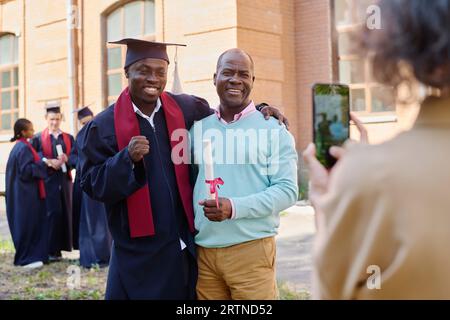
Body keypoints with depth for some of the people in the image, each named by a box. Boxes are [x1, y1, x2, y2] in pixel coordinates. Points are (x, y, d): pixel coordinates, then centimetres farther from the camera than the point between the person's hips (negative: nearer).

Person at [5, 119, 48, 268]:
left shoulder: (19, 146, 14)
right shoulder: (24, 148, -17)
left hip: (23, 192, 10)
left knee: (30, 225, 13)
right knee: (27, 225, -4)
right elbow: (27, 170, -22)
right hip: (26, 193, -10)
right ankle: (26, 258, 3)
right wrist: (44, 164, -18)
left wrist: (42, 163, 13)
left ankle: (31, 255, 18)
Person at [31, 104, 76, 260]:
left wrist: (66, 159, -17)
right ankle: (51, 250, -6)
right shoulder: (38, 138, 6)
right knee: (53, 213, -11)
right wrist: (49, 162, -21)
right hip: (48, 181, -3)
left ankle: (60, 246, 11)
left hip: (65, 180, 4)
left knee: (65, 213, 2)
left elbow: (75, 157, 4)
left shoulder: (69, 138, 15)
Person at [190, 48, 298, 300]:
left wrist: (235, 207, -19)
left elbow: (288, 190, -7)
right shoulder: (197, 127, 10)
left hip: (251, 249, -3)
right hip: (203, 251, 3)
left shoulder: (273, 129, -1)